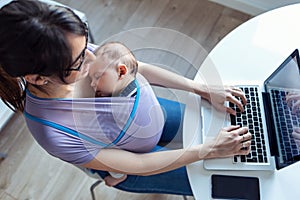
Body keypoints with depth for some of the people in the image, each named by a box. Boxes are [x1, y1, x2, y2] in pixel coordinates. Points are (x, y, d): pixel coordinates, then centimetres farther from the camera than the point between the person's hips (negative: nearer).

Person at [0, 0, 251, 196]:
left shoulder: (71, 53, -26)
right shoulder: (54, 135, -38)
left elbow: (138, 68, -12)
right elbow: (139, 165, -26)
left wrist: (205, 91, -14)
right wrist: (211, 149, -23)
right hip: (128, 165, -4)